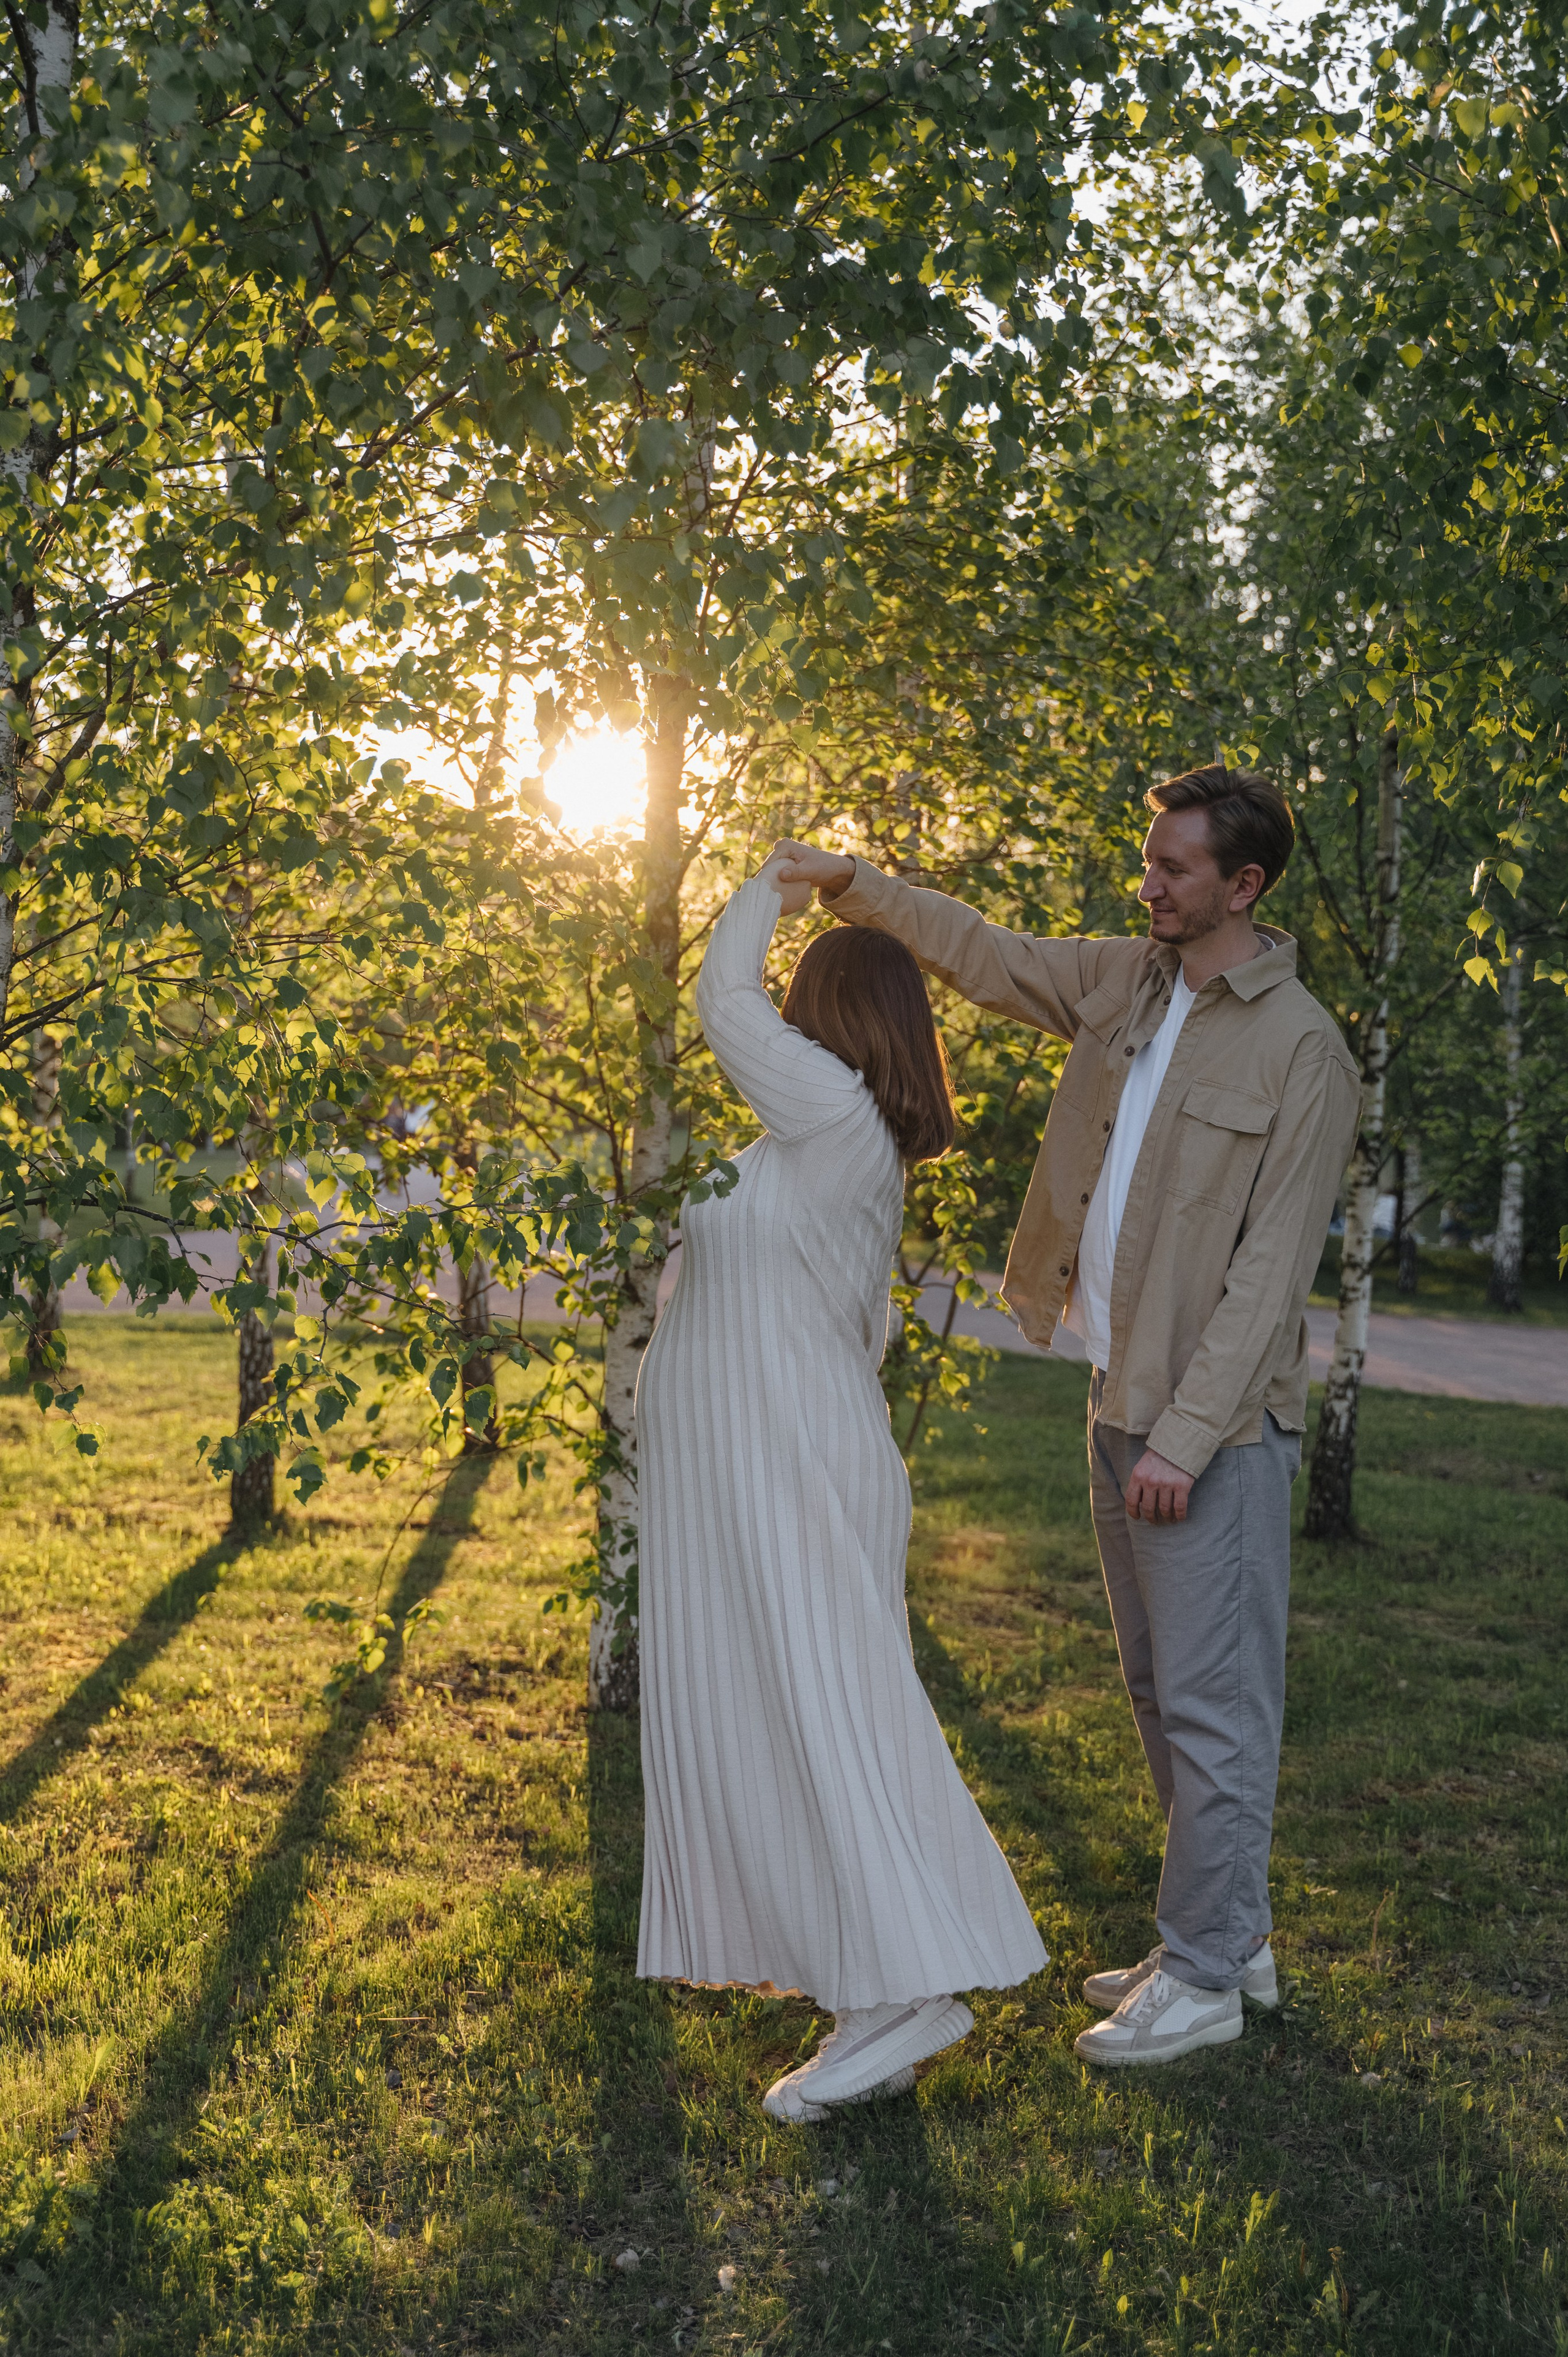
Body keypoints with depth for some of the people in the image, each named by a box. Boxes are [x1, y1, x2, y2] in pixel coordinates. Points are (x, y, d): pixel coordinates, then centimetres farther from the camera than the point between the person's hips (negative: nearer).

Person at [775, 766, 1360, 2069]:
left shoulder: (1302, 1052, -14)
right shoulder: (1127, 983, 8)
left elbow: (1270, 1271, -17)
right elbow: (988, 955, 18)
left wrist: (1187, 1436, -19)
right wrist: (855, 882, 7)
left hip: (1216, 1424, -8)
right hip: (1121, 1401, 8)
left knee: (1213, 1699, 0)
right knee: (1163, 1692, 16)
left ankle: (1202, 1979, 13)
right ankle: (1232, 1936, 30)